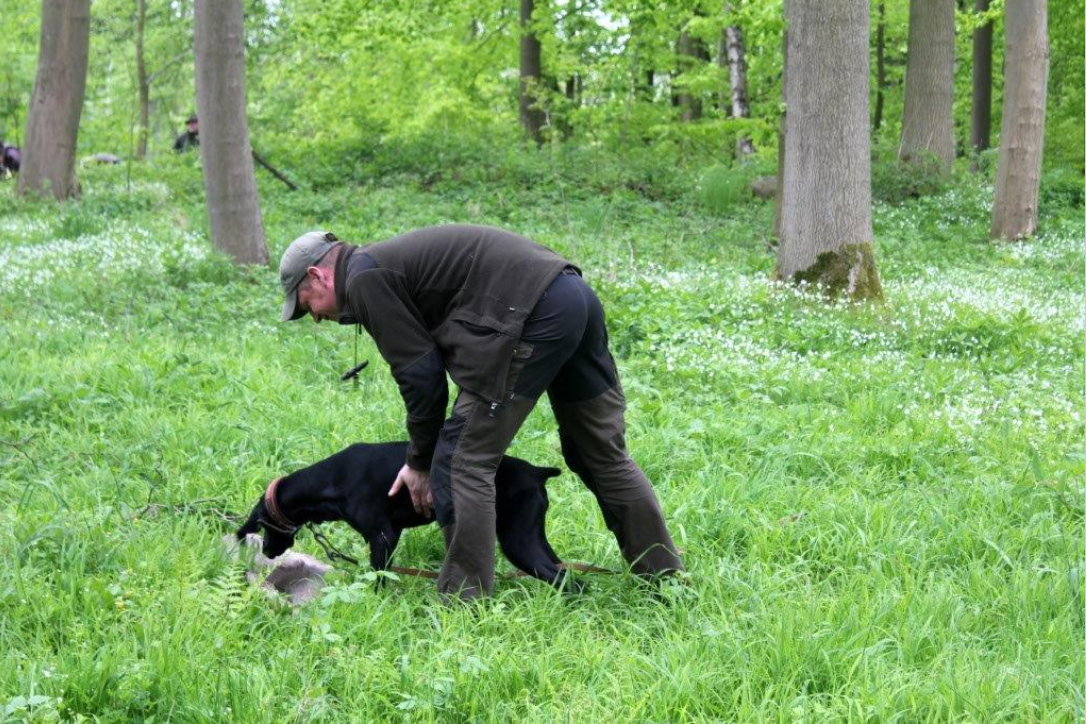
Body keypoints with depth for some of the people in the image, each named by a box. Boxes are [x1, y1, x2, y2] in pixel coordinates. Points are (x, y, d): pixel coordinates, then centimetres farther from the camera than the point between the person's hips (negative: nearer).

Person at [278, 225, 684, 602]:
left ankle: (465, 603, -1)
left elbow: (419, 372, -3)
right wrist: (425, 453, 30)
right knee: (604, 456, 18)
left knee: (464, 465, -2)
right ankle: (667, 582, 25)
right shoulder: (388, 263, 28)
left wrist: (420, 461, 9)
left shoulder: (363, 281, -1)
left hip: (532, 317, -10)